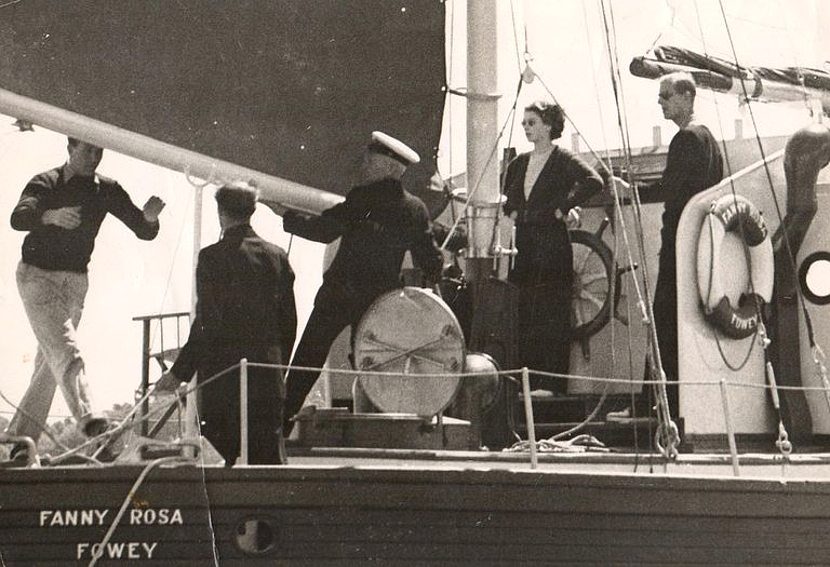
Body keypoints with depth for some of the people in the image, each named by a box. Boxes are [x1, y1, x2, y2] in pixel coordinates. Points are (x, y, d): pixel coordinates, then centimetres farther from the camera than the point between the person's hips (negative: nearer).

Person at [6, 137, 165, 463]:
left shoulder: (106, 191, 4)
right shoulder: (46, 183, -9)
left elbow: (144, 232, 1)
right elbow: (18, 218, -27)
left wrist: (150, 218, -24)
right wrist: (51, 217, -47)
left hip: (75, 282, 5)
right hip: (38, 276, -5)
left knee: (49, 363, 6)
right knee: (66, 352, -22)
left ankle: (20, 437, 14)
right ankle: (87, 419, -37)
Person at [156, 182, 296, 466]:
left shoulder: (213, 256, -8)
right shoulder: (277, 256, 7)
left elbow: (207, 324, -12)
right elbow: (289, 322, 11)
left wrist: (178, 373, -5)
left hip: (223, 374, -5)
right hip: (268, 376, 5)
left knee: (218, 461, -1)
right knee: (269, 460, 7)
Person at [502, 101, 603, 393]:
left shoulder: (562, 160, -4)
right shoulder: (519, 163, 16)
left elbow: (593, 181, -21)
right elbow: (507, 196, 32)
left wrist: (563, 208, -17)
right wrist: (512, 213, 13)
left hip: (553, 250, -7)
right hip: (524, 247, 7)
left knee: (552, 320, -6)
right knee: (521, 318, 4)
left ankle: (553, 385, -4)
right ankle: (525, 384, 9)